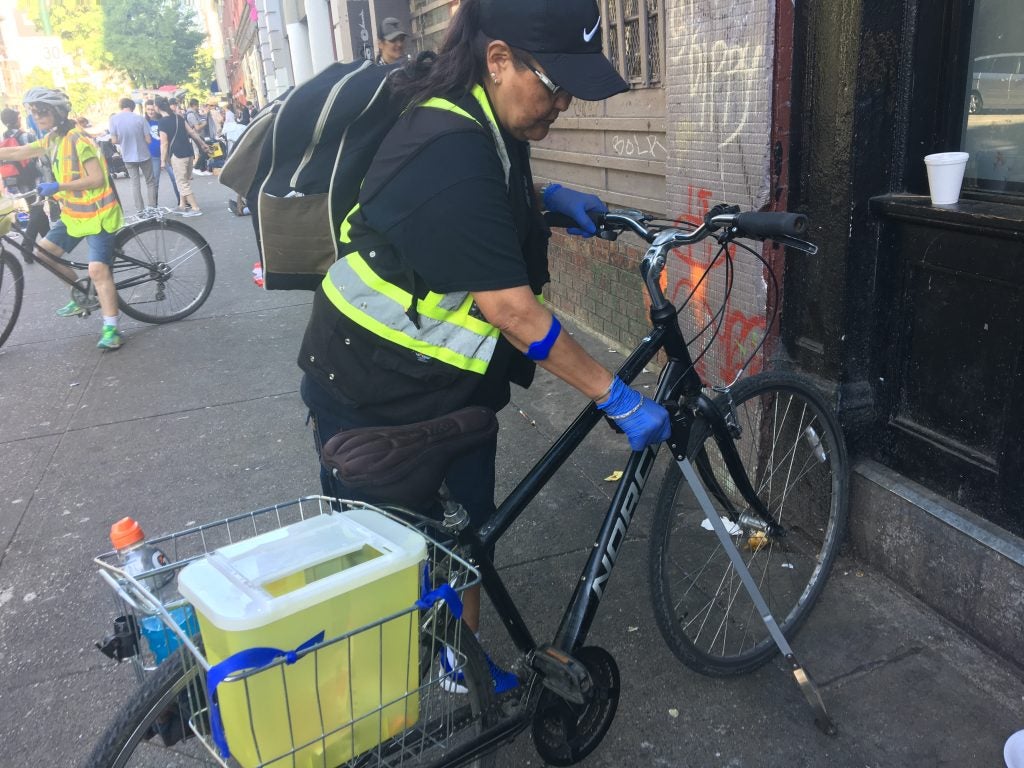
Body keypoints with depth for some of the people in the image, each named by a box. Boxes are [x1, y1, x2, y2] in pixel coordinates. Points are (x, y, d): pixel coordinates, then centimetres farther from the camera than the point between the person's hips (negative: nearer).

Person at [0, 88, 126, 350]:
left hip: (97, 213, -9)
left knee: (98, 269, -17)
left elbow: (97, 179, -23)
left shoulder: (78, 139, -18)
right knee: (43, 252, 9)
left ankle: (111, 329, -12)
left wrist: (58, 187, -25)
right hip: (73, 213, 9)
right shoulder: (51, 139, 8)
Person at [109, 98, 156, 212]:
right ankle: (152, 209, 7)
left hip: (128, 156, 2)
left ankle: (140, 211, 12)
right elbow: (148, 139, -9)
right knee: (150, 182, 11)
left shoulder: (114, 119, -8)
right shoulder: (140, 118, -12)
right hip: (143, 155, -2)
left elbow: (114, 140, -6)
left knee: (135, 183, 12)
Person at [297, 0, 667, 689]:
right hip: (374, 399, -8)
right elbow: (512, 309, -30)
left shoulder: (486, 125, 0)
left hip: (450, 382, 8)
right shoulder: (449, 150, -30)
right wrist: (617, 399, -25)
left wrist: (549, 197, 6)